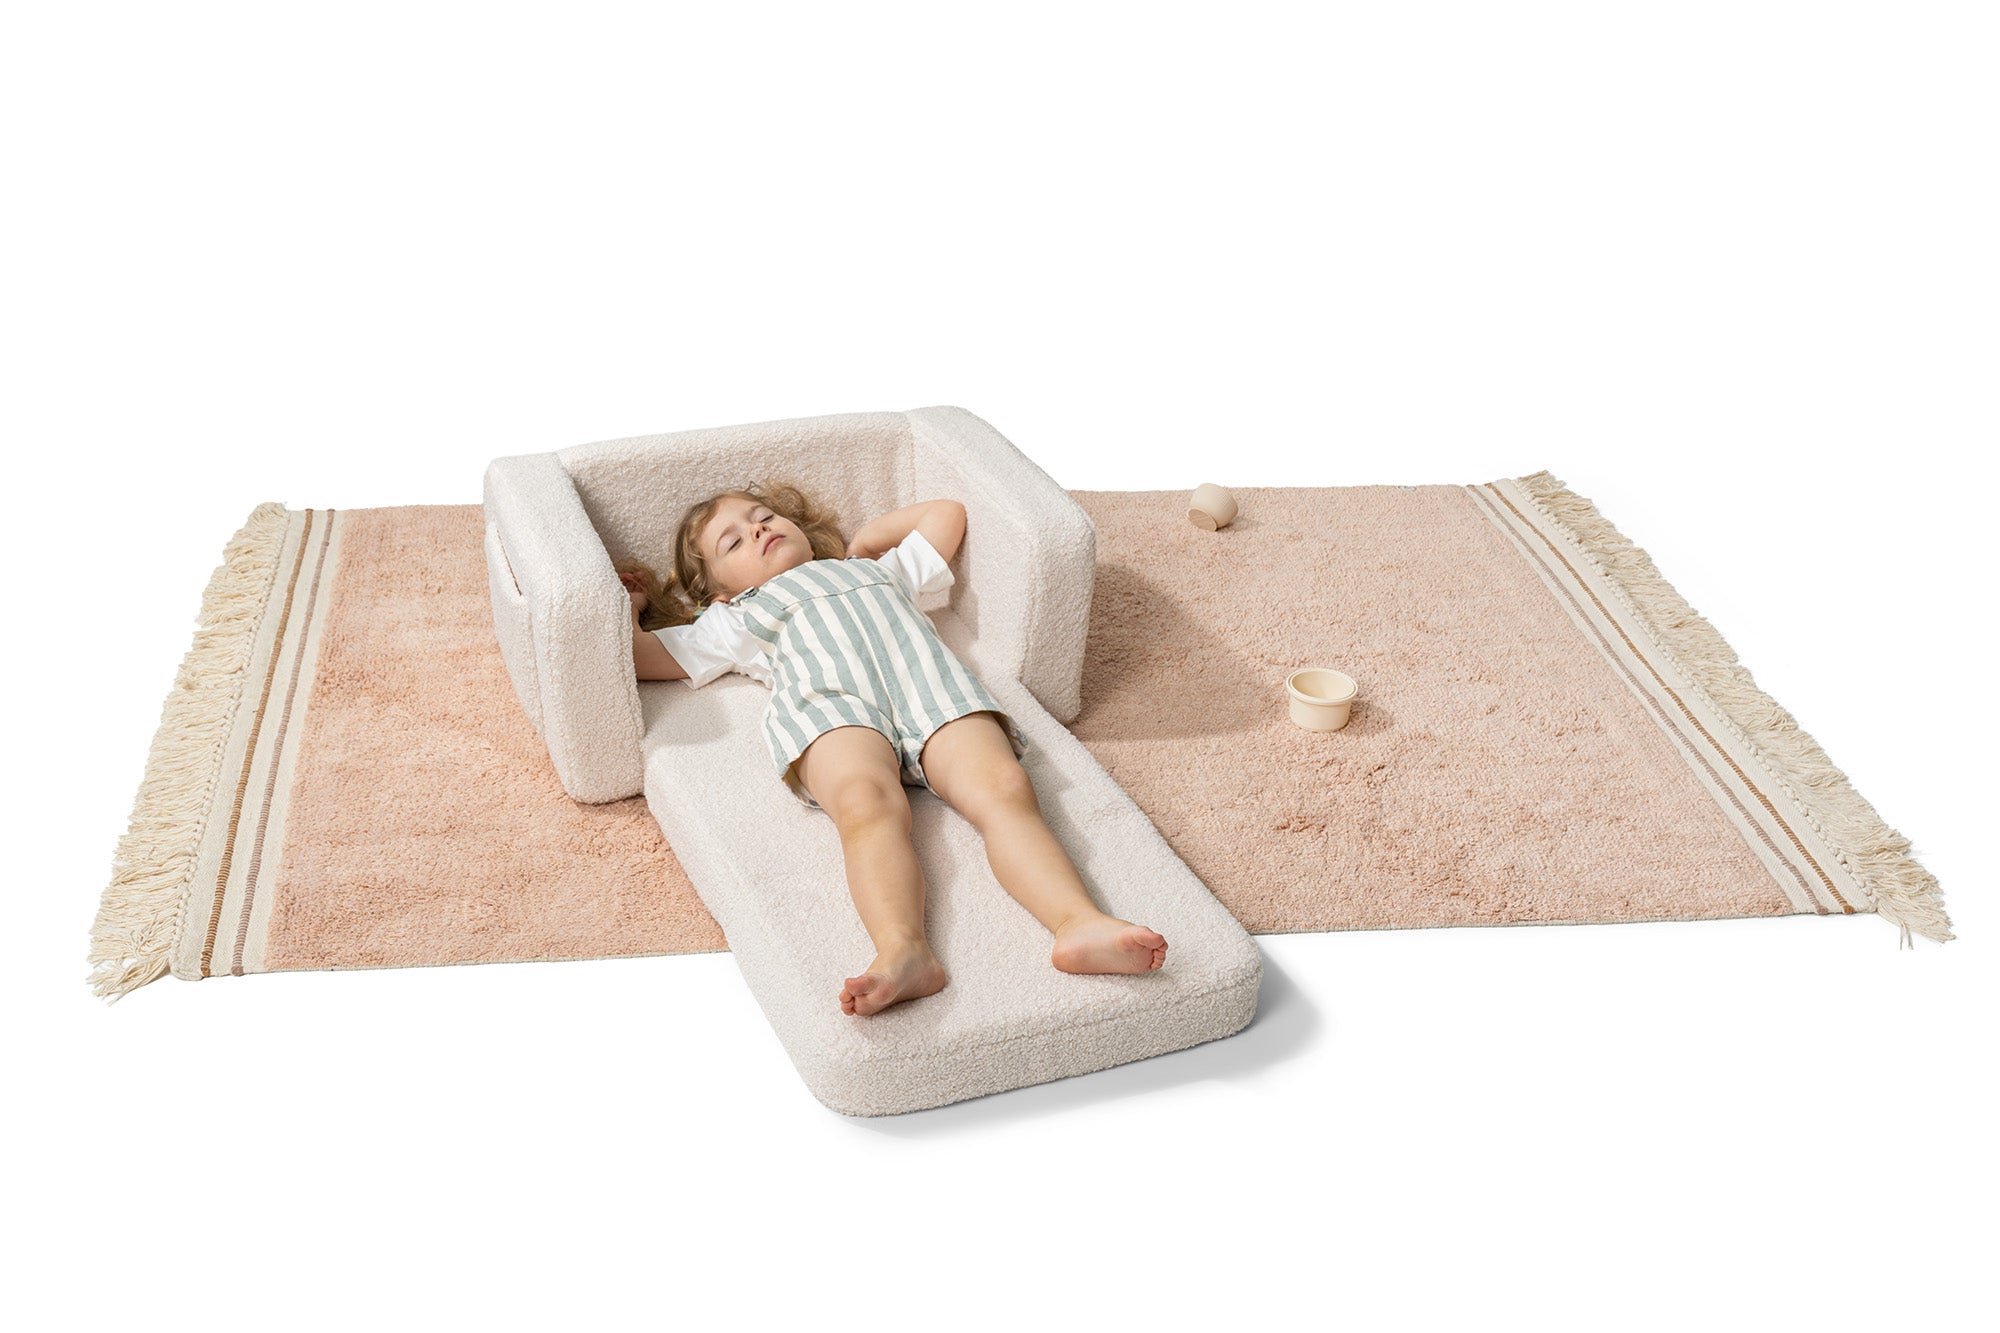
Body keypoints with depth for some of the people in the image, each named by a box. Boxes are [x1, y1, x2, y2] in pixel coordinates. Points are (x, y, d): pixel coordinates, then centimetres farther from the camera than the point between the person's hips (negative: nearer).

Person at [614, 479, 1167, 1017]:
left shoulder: (881, 569, 46)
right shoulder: (733, 621, 39)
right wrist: (633, 599, 47)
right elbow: (637, 654, 33)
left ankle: (1080, 924, -51)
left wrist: (866, 538, 53)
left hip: (928, 677, 2)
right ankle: (903, 952, -60)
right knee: (868, 806, -38)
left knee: (1005, 790, -30)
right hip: (827, 697, -2)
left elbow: (947, 513, 53)